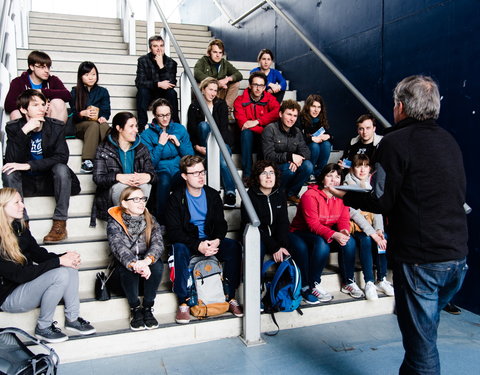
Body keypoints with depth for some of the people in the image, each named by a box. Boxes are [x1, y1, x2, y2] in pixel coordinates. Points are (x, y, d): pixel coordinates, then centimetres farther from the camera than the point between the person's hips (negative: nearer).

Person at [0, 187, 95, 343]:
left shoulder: (19, 227, 4)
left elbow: (39, 253, 6)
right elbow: (19, 274, -25)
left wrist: (64, 256, -14)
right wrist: (58, 261, -25)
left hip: (28, 283, 8)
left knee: (70, 267, -11)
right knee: (61, 275, -27)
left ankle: (72, 318, -3)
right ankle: (43, 327, -8)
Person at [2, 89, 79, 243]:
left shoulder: (57, 127, -7)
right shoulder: (13, 127, -7)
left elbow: (62, 157, -19)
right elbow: (11, 161, -20)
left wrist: (29, 165, -29)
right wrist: (24, 131, -31)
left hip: (50, 181, 0)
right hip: (26, 183, 1)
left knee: (61, 168, -30)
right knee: (8, 172, -27)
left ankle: (60, 223, -29)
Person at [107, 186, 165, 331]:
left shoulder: (151, 221, 0)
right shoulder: (115, 223, -7)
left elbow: (158, 243, -18)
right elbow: (118, 247, -26)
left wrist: (147, 260, -42)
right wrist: (134, 264, -47)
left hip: (147, 264, 2)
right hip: (125, 264, -2)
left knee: (157, 265, -30)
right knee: (127, 269, -35)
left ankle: (148, 308, -13)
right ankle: (135, 308, -13)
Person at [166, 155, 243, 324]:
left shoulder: (213, 195, 5)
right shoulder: (176, 198, -7)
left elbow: (221, 223, 4)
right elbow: (174, 231, -14)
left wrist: (217, 240, -19)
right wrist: (197, 245, -27)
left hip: (210, 240, 3)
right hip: (187, 241, -3)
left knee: (234, 247, -24)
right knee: (180, 249, -37)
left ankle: (230, 297, -14)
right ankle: (183, 302, -26)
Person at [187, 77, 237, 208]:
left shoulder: (221, 104, 10)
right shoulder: (194, 106, 7)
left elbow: (224, 127, 0)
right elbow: (191, 130, 1)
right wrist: (197, 147, -15)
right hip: (202, 145, 1)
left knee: (223, 161, -34)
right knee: (203, 125, -31)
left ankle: (230, 193, -44)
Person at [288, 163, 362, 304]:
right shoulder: (310, 195, -20)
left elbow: (344, 219, -1)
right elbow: (313, 224, -25)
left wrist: (344, 231, -26)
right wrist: (333, 235, -38)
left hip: (329, 232, 6)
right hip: (300, 233, -6)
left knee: (349, 241, -20)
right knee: (322, 243, -36)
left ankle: (348, 282, -7)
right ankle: (312, 286, -23)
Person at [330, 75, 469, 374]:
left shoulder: (396, 142, -12)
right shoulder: (450, 141, 11)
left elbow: (382, 202, -12)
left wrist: (347, 196, 5)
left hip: (420, 260, -7)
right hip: (458, 258, 8)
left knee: (421, 343, 5)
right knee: (424, 331, 24)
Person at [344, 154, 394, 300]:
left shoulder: (372, 184, 8)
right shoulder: (348, 184, -8)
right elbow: (354, 212, -17)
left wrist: (379, 230, -17)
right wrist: (372, 233, -25)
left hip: (370, 221, 5)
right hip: (354, 223, -5)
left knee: (383, 237, -23)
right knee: (365, 240, -32)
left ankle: (381, 280, -15)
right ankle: (369, 283, -27)